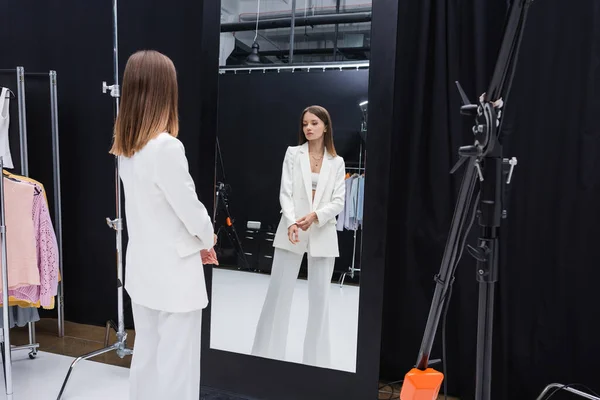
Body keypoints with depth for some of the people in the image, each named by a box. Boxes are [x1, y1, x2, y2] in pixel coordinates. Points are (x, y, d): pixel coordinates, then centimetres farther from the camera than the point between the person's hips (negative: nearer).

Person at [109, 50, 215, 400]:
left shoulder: (126, 147, 3)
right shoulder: (167, 147, -22)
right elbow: (189, 208, -17)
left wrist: (195, 241, 10)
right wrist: (208, 238, 3)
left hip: (143, 267, 8)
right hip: (173, 271, -8)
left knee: (146, 354, 21)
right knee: (175, 365, 7)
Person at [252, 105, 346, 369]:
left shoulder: (337, 162, 7)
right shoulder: (293, 153, 4)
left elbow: (339, 201, 0)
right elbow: (285, 193, -4)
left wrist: (316, 216, -18)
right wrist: (291, 222, -21)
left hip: (322, 234, 1)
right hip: (292, 232, -1)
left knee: (320, 297, 7)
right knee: (278, 293, 3)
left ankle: (316, 359, 20)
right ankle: (267, 354, 16)